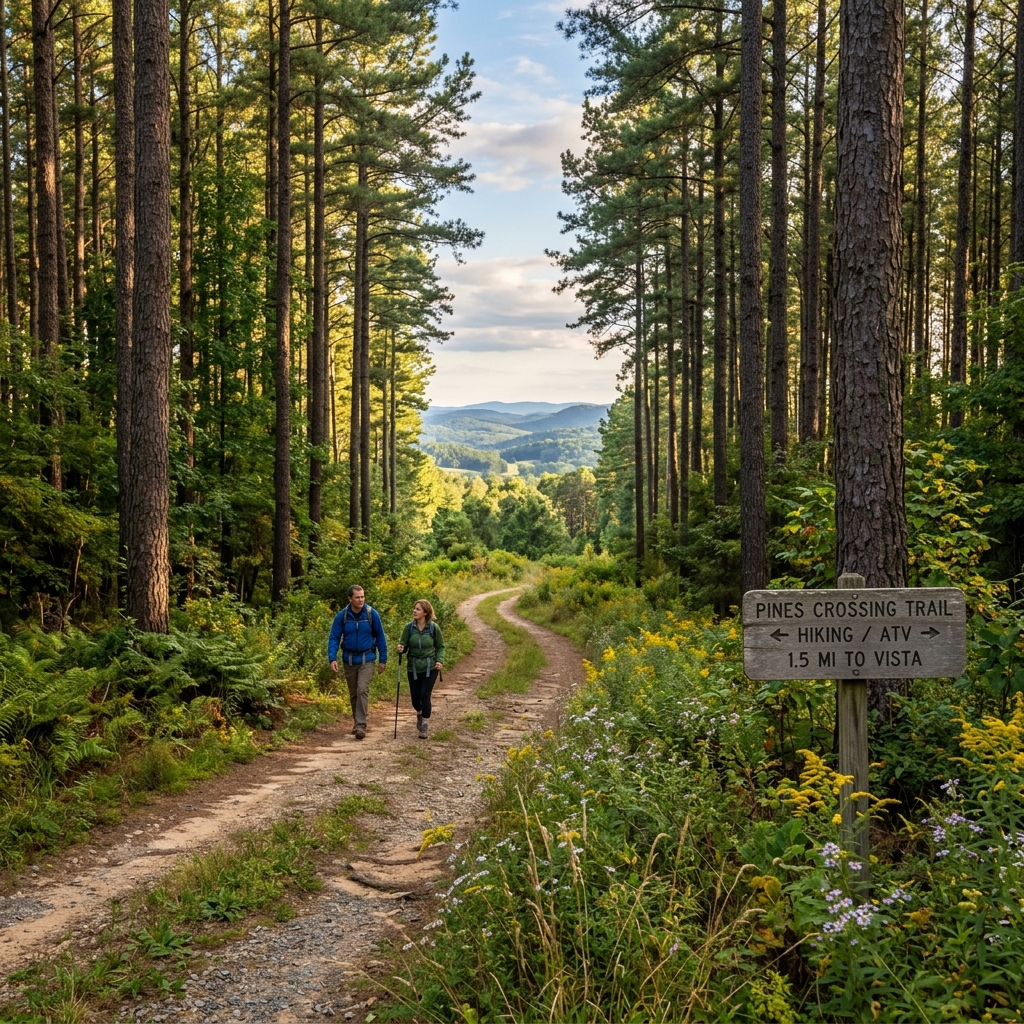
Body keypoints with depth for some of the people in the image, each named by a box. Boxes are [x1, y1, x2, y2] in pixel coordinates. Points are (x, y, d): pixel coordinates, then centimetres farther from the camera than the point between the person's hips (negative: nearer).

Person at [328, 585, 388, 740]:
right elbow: (334, 638, -5)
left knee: (362, 690, -16)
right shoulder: (342, 616, -7)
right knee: (353, 694, 12)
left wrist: (383, 659, 0)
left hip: (367, 659, -2)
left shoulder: (372, 614, -9)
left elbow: (380, 637, -1)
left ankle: (361, 726, -16)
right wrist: (332, 659, -18)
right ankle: (356, 722, 28)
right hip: (349, 660, 2)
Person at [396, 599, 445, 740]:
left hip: (430, 668, -2)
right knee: (415, 697, 9)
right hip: (413, 668, 2)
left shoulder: (434, 628, -8)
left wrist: (440, 661, -12)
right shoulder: (409, 627, -6)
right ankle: (419, 713, 44)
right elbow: (403, 645, 2)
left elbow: (441, 647, 3)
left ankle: (424, 727, 4)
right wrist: (401, 649, -22)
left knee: (425, 696, -10)